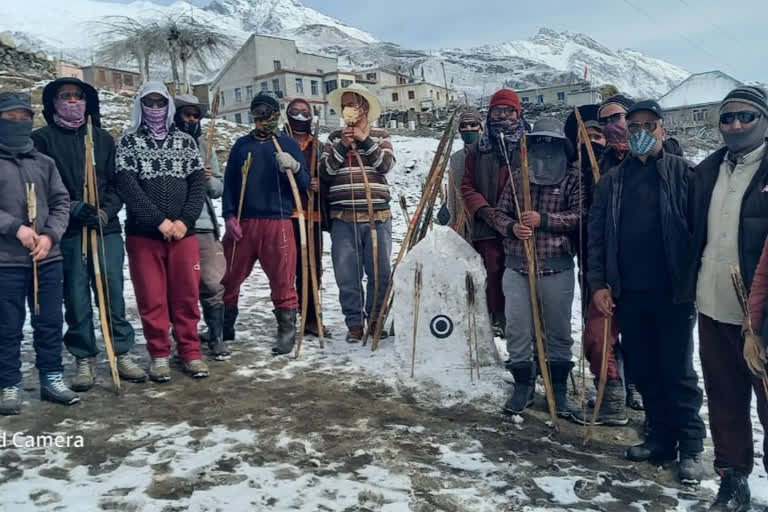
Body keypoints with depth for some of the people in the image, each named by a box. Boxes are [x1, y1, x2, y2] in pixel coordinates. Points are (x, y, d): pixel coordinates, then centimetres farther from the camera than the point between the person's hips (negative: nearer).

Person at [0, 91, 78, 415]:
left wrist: (50, 235, -7)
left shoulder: (44, 163, 13)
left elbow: (61, 203, 8)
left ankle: (51, 379, 21)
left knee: (50, 322, 9)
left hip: (48, 259, 3)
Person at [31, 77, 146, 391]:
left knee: (113, 294, 2)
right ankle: (84, 360, 14)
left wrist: (105, 212, -8)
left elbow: (117, 184, 9)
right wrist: (73, 208, -13)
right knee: (76, 298, 3)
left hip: (106, 229, 2)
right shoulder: (42, 139, 5)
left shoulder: (103, 139, 12)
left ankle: (123, 355, 11)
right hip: (67, 233, -1)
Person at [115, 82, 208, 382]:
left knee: (187, 296, 4)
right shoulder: (128, 141, 5)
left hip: (184, 232, 2)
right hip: (143, 233, -1)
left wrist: (185, 220, -11)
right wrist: (160, 220, -16)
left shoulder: (185, 141, 11)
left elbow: (198, 183, 4)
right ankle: (159, 355, 14)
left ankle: (190, 352, 15)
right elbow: (126, 185, -7)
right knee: (152, 298, 2)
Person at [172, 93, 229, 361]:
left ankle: (216, 337, 16)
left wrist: (209, 179, -5)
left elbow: (219, 189, 16)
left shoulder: (204, 147, 15)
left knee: (212, 284, 2)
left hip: (204, 227, 3)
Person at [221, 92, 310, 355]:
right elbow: (229, 183, 10)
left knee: (283, 281, -2)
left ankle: (287, 331, 11)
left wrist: (293, 167, -17)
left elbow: (305, 184, 3)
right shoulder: (241, 145, 15)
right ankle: (224, 328, 24)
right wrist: (229, 216, -2)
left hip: (278, 222, -2)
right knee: (228, 279, 7)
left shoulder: (288, 144, 10)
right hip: (242, 224, 2)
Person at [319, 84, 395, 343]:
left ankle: (375, 319, 18)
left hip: (377, 216, 0)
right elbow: (325, 172, 2)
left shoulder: (380, 136, 12)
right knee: (347, 275, 1)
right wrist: (342, 146, -8)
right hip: (343, 217, 1)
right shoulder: (334, 138, 14)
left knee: (380, 272, 3)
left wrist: (364, 140, -10)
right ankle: (354, 322, 13)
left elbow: (385, 164, -5)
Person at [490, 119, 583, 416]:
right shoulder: (517, 178, 9)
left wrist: (543, 219, -18)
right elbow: (499, 213, 9)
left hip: (557, 269, -2)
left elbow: (580, 216, -10)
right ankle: (523, 386, 21)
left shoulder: (571, 179, -1)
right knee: (517, 330, 5)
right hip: (517, 267, 2)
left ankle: (559, 389, 25)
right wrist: (512, 227, -11)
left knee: (558, 330, 10)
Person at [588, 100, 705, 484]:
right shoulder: (612, 181, 10)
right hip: (629, 294, 4)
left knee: (678, 372, 2)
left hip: (673, 293, -3)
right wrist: (598, 283, 1)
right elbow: (597, 235, 8)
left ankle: (691, 447, 15)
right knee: (643, 370, 11)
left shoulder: (682, 173, 1)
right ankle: (662, 437, 25)